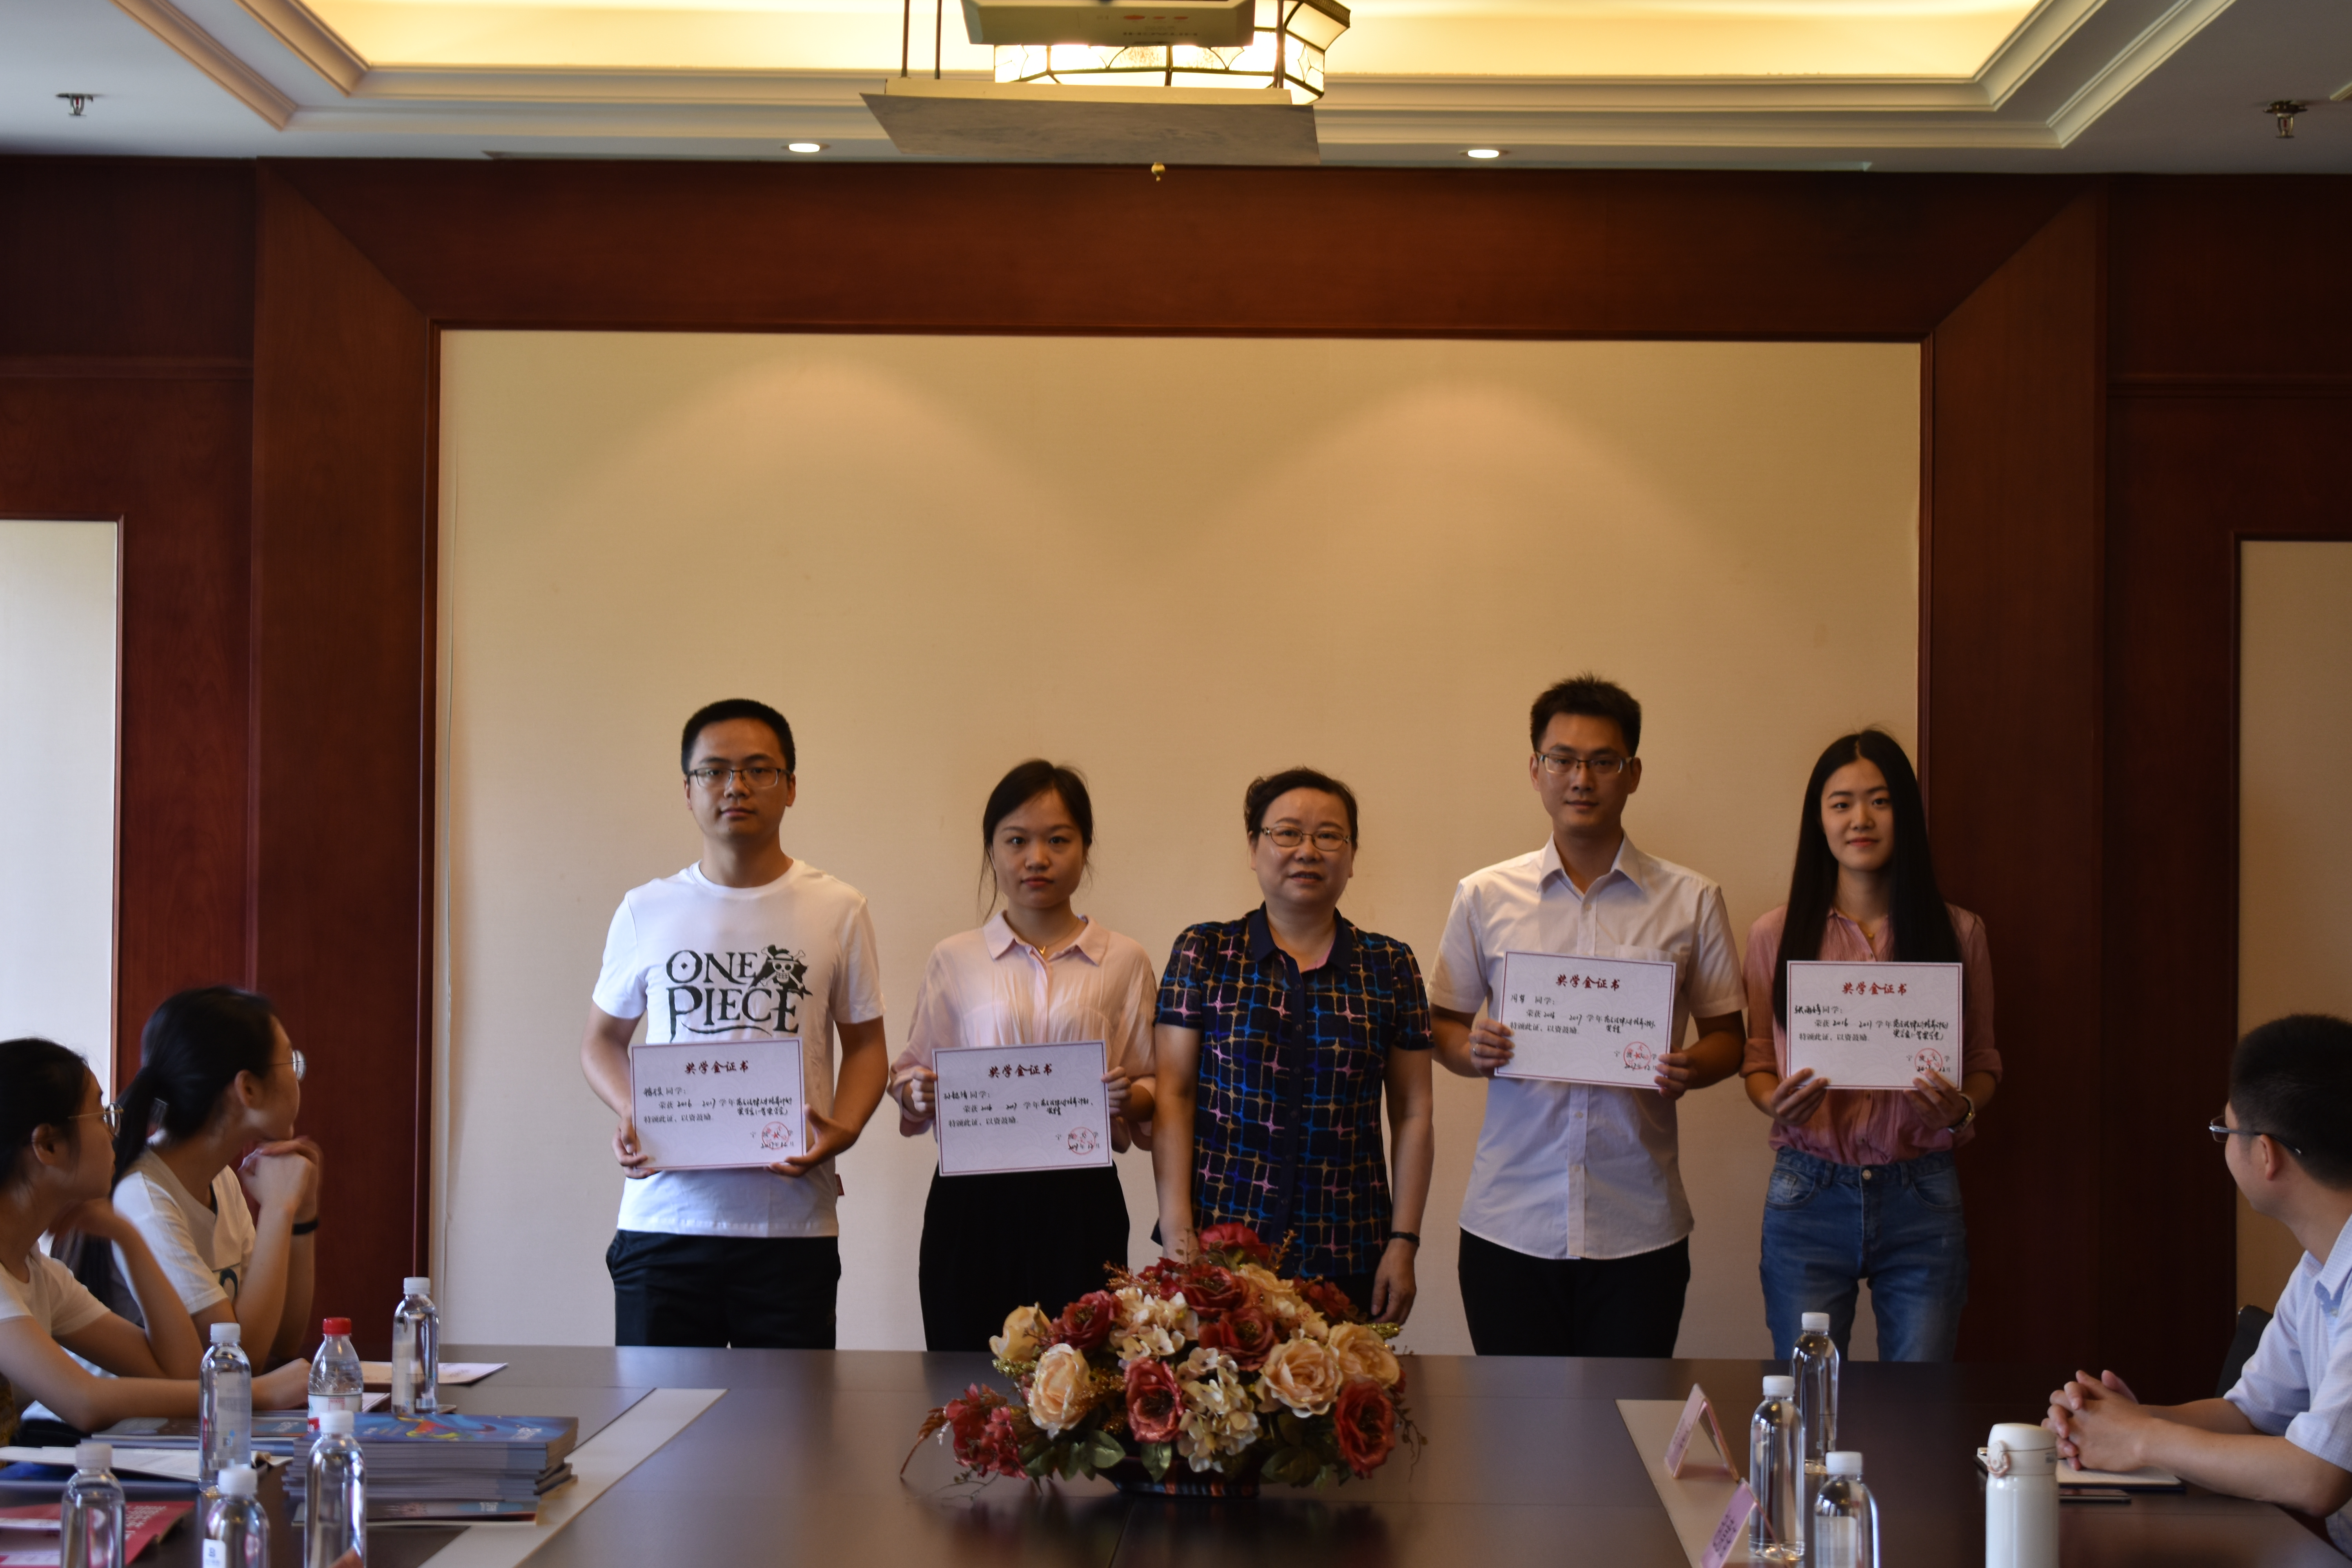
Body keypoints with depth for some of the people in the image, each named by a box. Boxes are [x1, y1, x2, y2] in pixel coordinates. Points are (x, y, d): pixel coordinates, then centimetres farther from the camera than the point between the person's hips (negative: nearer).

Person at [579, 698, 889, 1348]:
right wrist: (629, 1118, -4)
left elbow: (865, 1043, 12)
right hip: (664, 1219, 1)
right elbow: (603, 1039, 17)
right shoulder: (646, 911, 8)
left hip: (793, 1226, 0)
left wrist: (841, 1131, -7)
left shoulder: (838, 910, 6)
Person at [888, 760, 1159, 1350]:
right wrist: (918, 1094, -9)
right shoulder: (955, 959, 9)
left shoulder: (1125, 961, 8)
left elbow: (1154, 1088, 9)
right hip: (972, 1199, 0)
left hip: (1080, 1205, 0)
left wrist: (1130, 1098, -11)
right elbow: (911, 1074, 13)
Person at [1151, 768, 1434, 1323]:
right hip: (1219, 1244, -1)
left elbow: (1413, 1115, 8)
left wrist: (1404, 1242, 1)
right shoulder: (1203, 954, 5)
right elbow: (1173, 1095, 1)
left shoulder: (1390, 966, 8)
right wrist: (1177, 1231, -7)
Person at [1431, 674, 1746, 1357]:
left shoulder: (1691, 902, 5)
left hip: (1639, 1228, 0)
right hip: (1510, 1221, 0)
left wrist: (1692, 1067, -13)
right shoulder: (1484, 897, 7)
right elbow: (1445, 1026, 12)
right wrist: (1473, 1051, -11)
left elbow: (1727, 1035, 9)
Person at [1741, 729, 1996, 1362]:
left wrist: (1962, 1107, -10)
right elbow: (1757, 1062, 12)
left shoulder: (1958, 932, 5)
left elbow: (1983, 1062, 11)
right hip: (1808, 1195, 0)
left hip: (1921, 1197, 0)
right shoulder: (1776, 935, 5)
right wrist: (1777, 1101, -10)